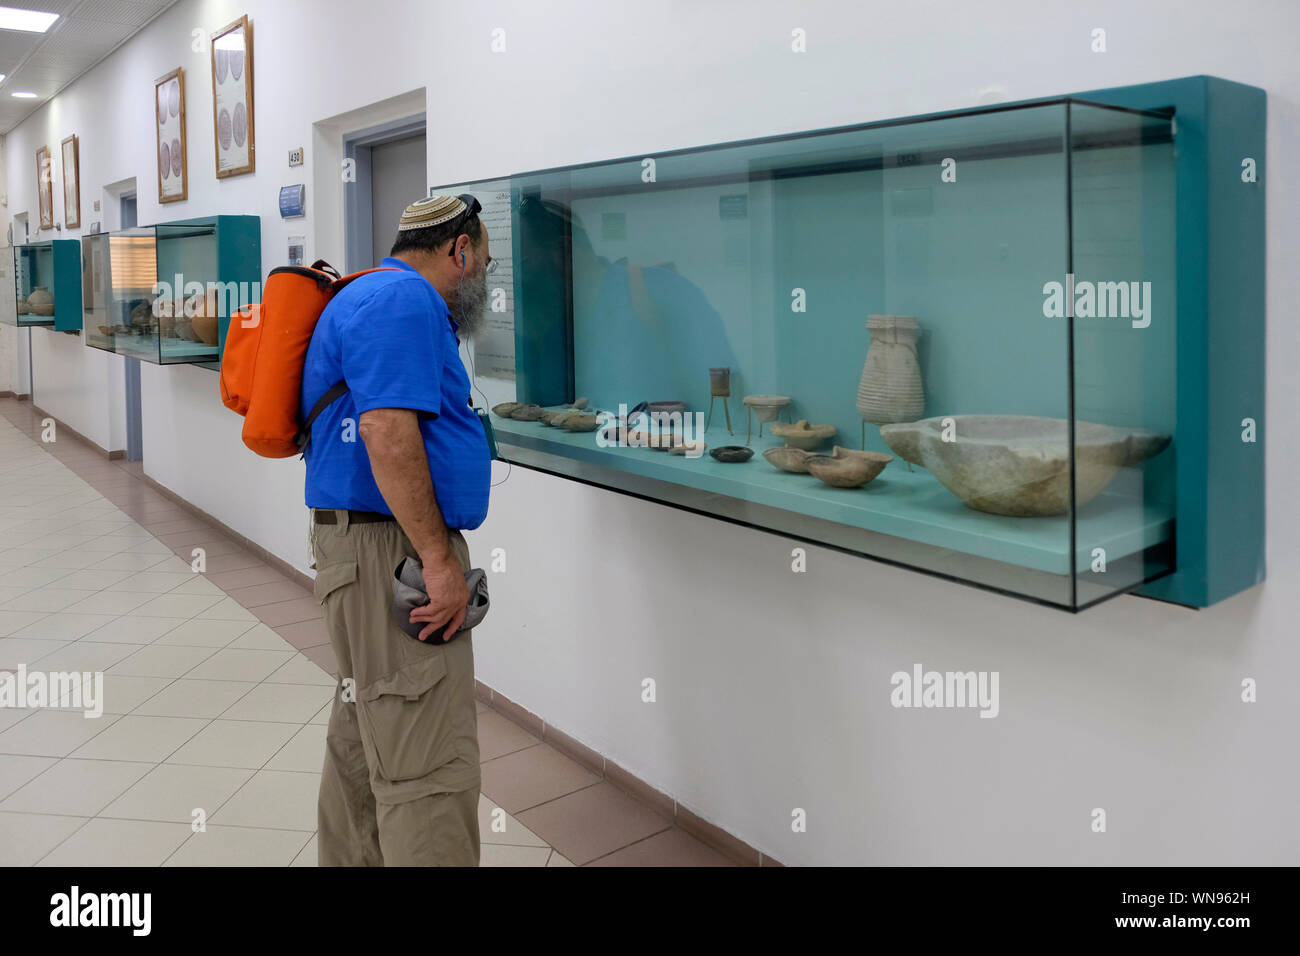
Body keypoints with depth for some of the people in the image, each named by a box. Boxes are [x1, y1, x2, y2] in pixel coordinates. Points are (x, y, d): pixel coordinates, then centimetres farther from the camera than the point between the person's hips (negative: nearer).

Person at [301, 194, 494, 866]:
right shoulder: (405, 302, -12)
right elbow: (389, 433, -24)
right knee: (431, 767, -10)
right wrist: (439, 559, -22)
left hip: (374, 555, 11)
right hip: (391, 551, -11)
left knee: (365, 745, 20)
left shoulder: (377, 298, 23)